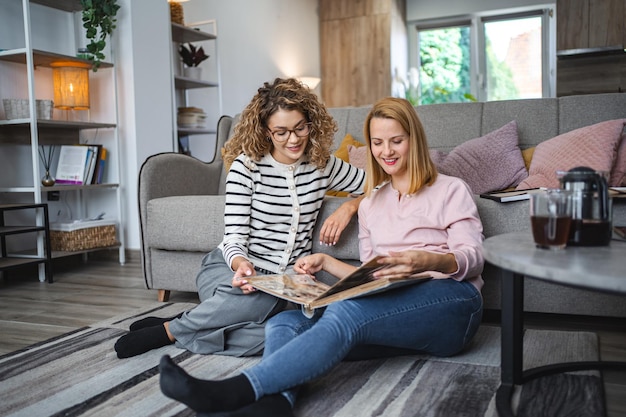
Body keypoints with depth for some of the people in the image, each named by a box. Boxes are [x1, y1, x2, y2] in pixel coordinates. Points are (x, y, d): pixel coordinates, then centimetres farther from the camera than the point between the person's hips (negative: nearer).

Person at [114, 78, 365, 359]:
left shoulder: (322, 165, 4)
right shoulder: (247, 165, -7)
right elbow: (234, 238, -12)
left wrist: (349, 207, -7)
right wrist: (241, 265, -34)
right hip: (230, 269, -2)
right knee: (264, 299, -41)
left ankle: (172, 332, -12)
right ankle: (175, 326, -12)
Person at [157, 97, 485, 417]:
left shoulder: (450, 190, 11)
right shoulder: (371, 204, 26)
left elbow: (471, 258, -2)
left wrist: (425, 260, -23)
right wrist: (325, 262, 8)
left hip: (449, 299, -5)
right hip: (390, 308, 5)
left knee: (346, 313, -36)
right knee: (284, 323, -22)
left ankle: (236, 390, -45)